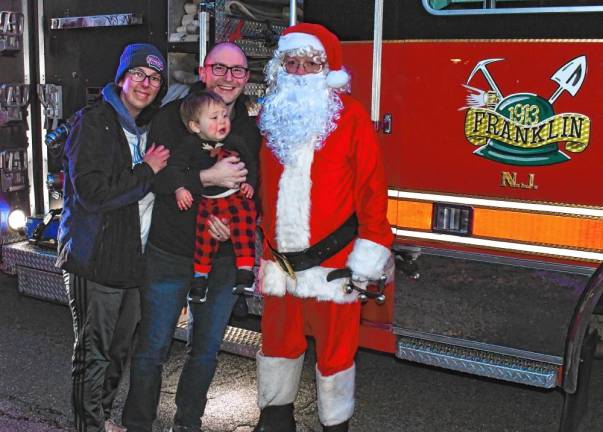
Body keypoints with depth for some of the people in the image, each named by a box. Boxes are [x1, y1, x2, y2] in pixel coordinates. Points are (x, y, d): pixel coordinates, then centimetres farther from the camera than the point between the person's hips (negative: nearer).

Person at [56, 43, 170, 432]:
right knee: (94, 353, 3)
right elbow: (92, 192, -21)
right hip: (96, 260, -7)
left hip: (134, 259, 8)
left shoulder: (148, 129, 13)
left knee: (120, 350, 19)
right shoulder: (94, 122, -10)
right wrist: (147, 171, -14)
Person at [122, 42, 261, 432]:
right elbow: (152, 176, -17)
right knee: (153, 350, 5)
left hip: (223, 258, 3)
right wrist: (207, 178, -27)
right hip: (169, 255, -3)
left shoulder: (252, 130, 4)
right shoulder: (172, 117, -5)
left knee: (207, 350, 15)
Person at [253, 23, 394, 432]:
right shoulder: (272, 115, 8)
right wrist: (261, 242, 13)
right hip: (280, 258, 5)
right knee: (278, 339, 18)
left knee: (335, 348, 8)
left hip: (332, 260, -4)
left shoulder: (350, 116, -7)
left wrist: (369, 252, -13)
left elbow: (371, 185, -9)